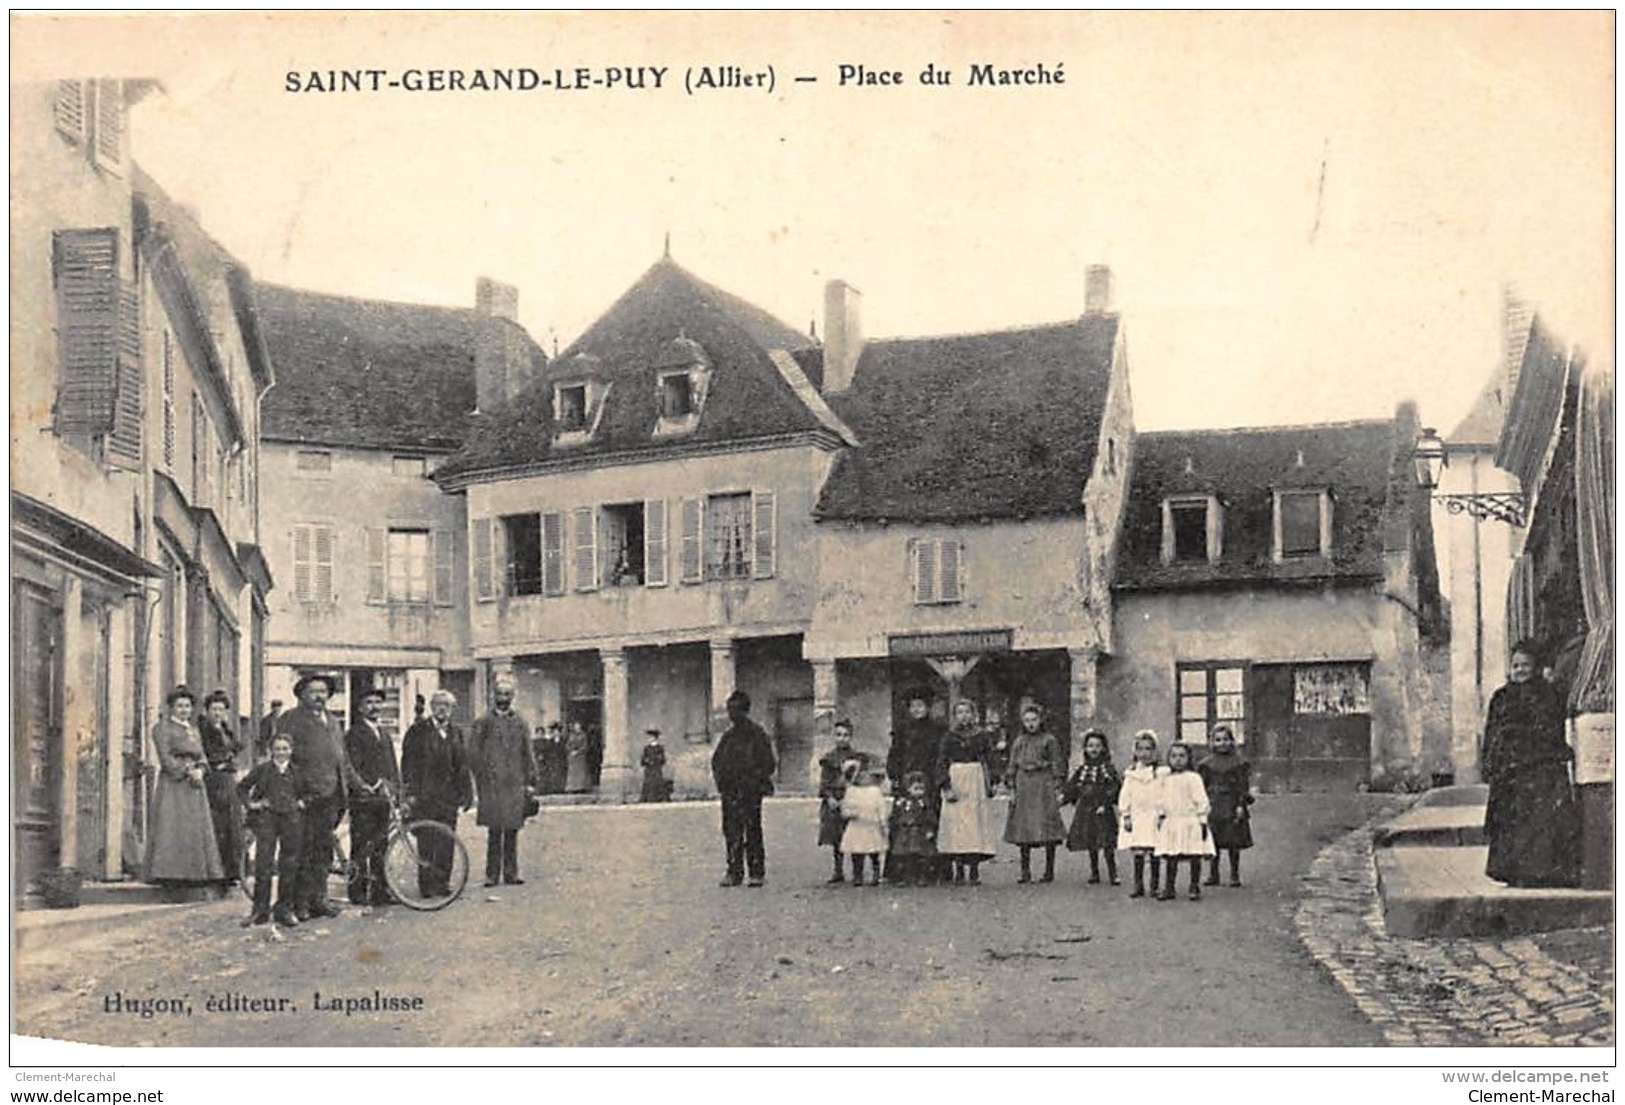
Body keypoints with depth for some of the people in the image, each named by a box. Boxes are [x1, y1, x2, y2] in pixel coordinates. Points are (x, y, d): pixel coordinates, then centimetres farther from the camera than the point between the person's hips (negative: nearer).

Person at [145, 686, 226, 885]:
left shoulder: (193, 730, 21)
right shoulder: (162, 728, 0)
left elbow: (201, 757, 15)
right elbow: (165, 759, -10)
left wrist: (200, 770, -6)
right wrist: (187, 770, -14)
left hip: (193, 787, 7)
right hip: (172, 786, -7)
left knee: (196, 829, 2)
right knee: (172, 829, -11)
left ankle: (193, 873, 3)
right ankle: (169, 873, -12)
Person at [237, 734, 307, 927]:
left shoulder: (297, 772, 9)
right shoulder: (262, 769, 4)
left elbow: (305, 792, 25)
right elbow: (241, 787, 12)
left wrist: (302, 802, 6)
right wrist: (250, 803, -1)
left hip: (291, 819, 2)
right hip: (267, 818, -2)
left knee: (289, 866, 3)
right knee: (263, 864, -4)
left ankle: (285, 909, 12)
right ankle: (261, 910, 3)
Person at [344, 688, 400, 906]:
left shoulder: (384, 734, 20)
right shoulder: (354, 733, -4)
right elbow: (354, 765, -13)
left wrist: (397, 788, 6)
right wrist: (375, 784, -20)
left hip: (383, 798, 7)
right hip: (363, 797, -7)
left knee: (380, 848, 8)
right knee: (361, 848, -4)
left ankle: (380, 891, 12)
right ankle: (358, 892, 1)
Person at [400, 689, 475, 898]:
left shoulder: (455, 733, 15)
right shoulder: (419, 730, 0)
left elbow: (462, 766, 17)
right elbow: (408, 762, -4)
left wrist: (466, 792, 12)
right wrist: (409, 791, -11)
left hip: (449, 797, 5)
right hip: (424, 796, -5)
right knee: (426, 843, -3)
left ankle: (442, 882, 12)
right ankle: (426, 884, 3)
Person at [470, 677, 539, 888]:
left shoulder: (521, 724, 12)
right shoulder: (482, 724, 5)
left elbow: (528, 755, 12)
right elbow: (473, 754, 2)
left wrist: (530, 782, 7)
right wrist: (483, 776, -7)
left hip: (515, 785, 2)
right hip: (492, 786, -2)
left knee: (512, 832, 4)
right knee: (494, 832, -2)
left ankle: (511, 874, 10)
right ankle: (492, 875, 3)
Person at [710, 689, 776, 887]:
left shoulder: (757, 734, -2)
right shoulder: (728, 736, 15)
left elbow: (768, 763, -4)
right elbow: (716, 760, 23)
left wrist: (754, 783, -9)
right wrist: (720, 778, 8)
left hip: (750, 791, -5)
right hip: (730, 792, 5)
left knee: (752, 831, -3)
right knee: (731, 832, 4)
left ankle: (757, 873, 3)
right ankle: (734, 872, 9)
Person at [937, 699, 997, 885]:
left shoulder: (982, 735, 8)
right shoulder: (949, 737, 5)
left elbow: (989, 760, 9)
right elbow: (942, 763, 3)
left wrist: (990, 784, -2)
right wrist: (946, 787, -8)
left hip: (977, 782, 1)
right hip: (955, 781, -1)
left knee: (976, 824, -3)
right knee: (956, 824, -5)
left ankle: (974, 869, -1)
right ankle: (959, 869, -2)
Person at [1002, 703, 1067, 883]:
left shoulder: (1049, 741, 1)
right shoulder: (1018, 742, 13)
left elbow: (1057, 767, 0)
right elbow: (1012, 766, 14)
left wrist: (1056, 790, -7)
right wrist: (1011, 789, 5)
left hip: (1044, 786, -4)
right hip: (1023, 788, 4)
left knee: (1048, 830, -4)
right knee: (1022, 828, 3)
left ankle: (1049, 870, 3)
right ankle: (1025, 871, 9)